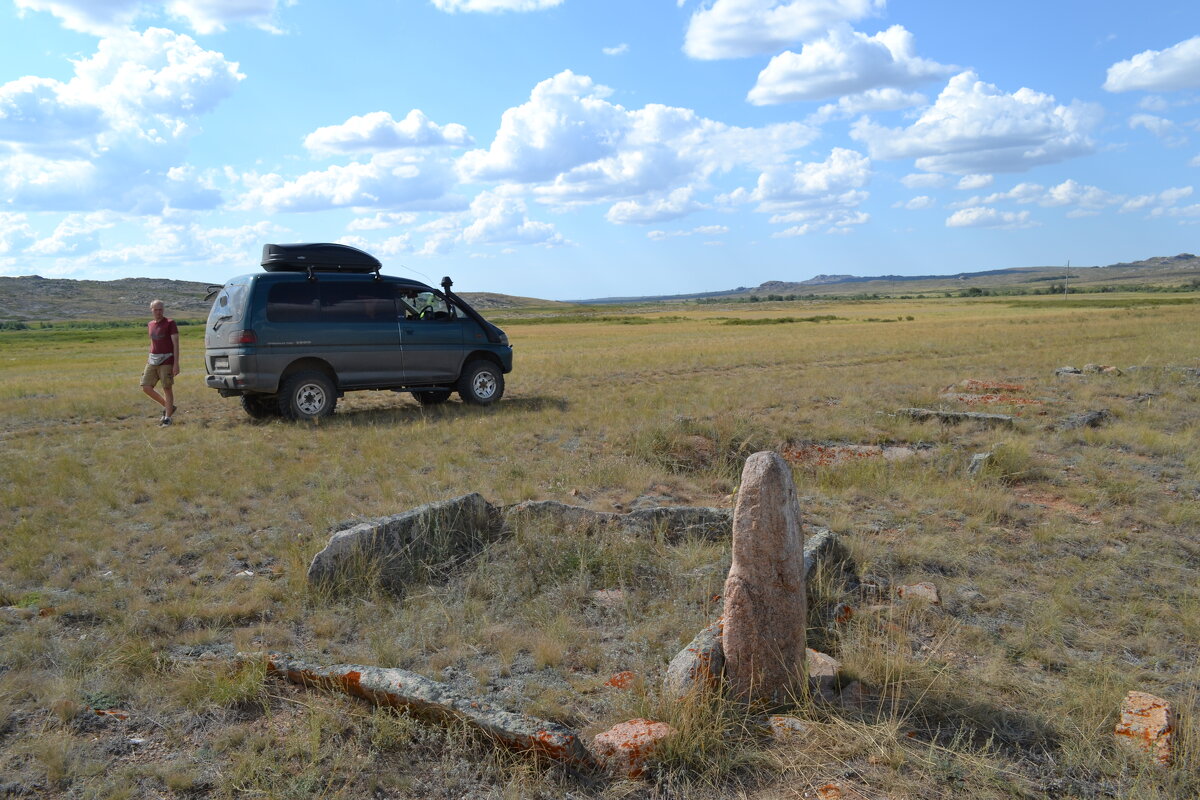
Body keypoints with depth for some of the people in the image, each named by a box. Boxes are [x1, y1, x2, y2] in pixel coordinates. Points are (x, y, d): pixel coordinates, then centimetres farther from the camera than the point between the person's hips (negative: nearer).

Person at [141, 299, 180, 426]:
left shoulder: (170, 323, -4)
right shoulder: (150, 325, 14)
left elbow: (176, 344, -9)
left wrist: (176, 363, -15)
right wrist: (150, 358, 19)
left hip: (166, 361, -6)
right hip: (153, 361, 6)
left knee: (167, 388, -3)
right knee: (146, 387, 0)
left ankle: (168, 417, 5)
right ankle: (168, 407, 17)